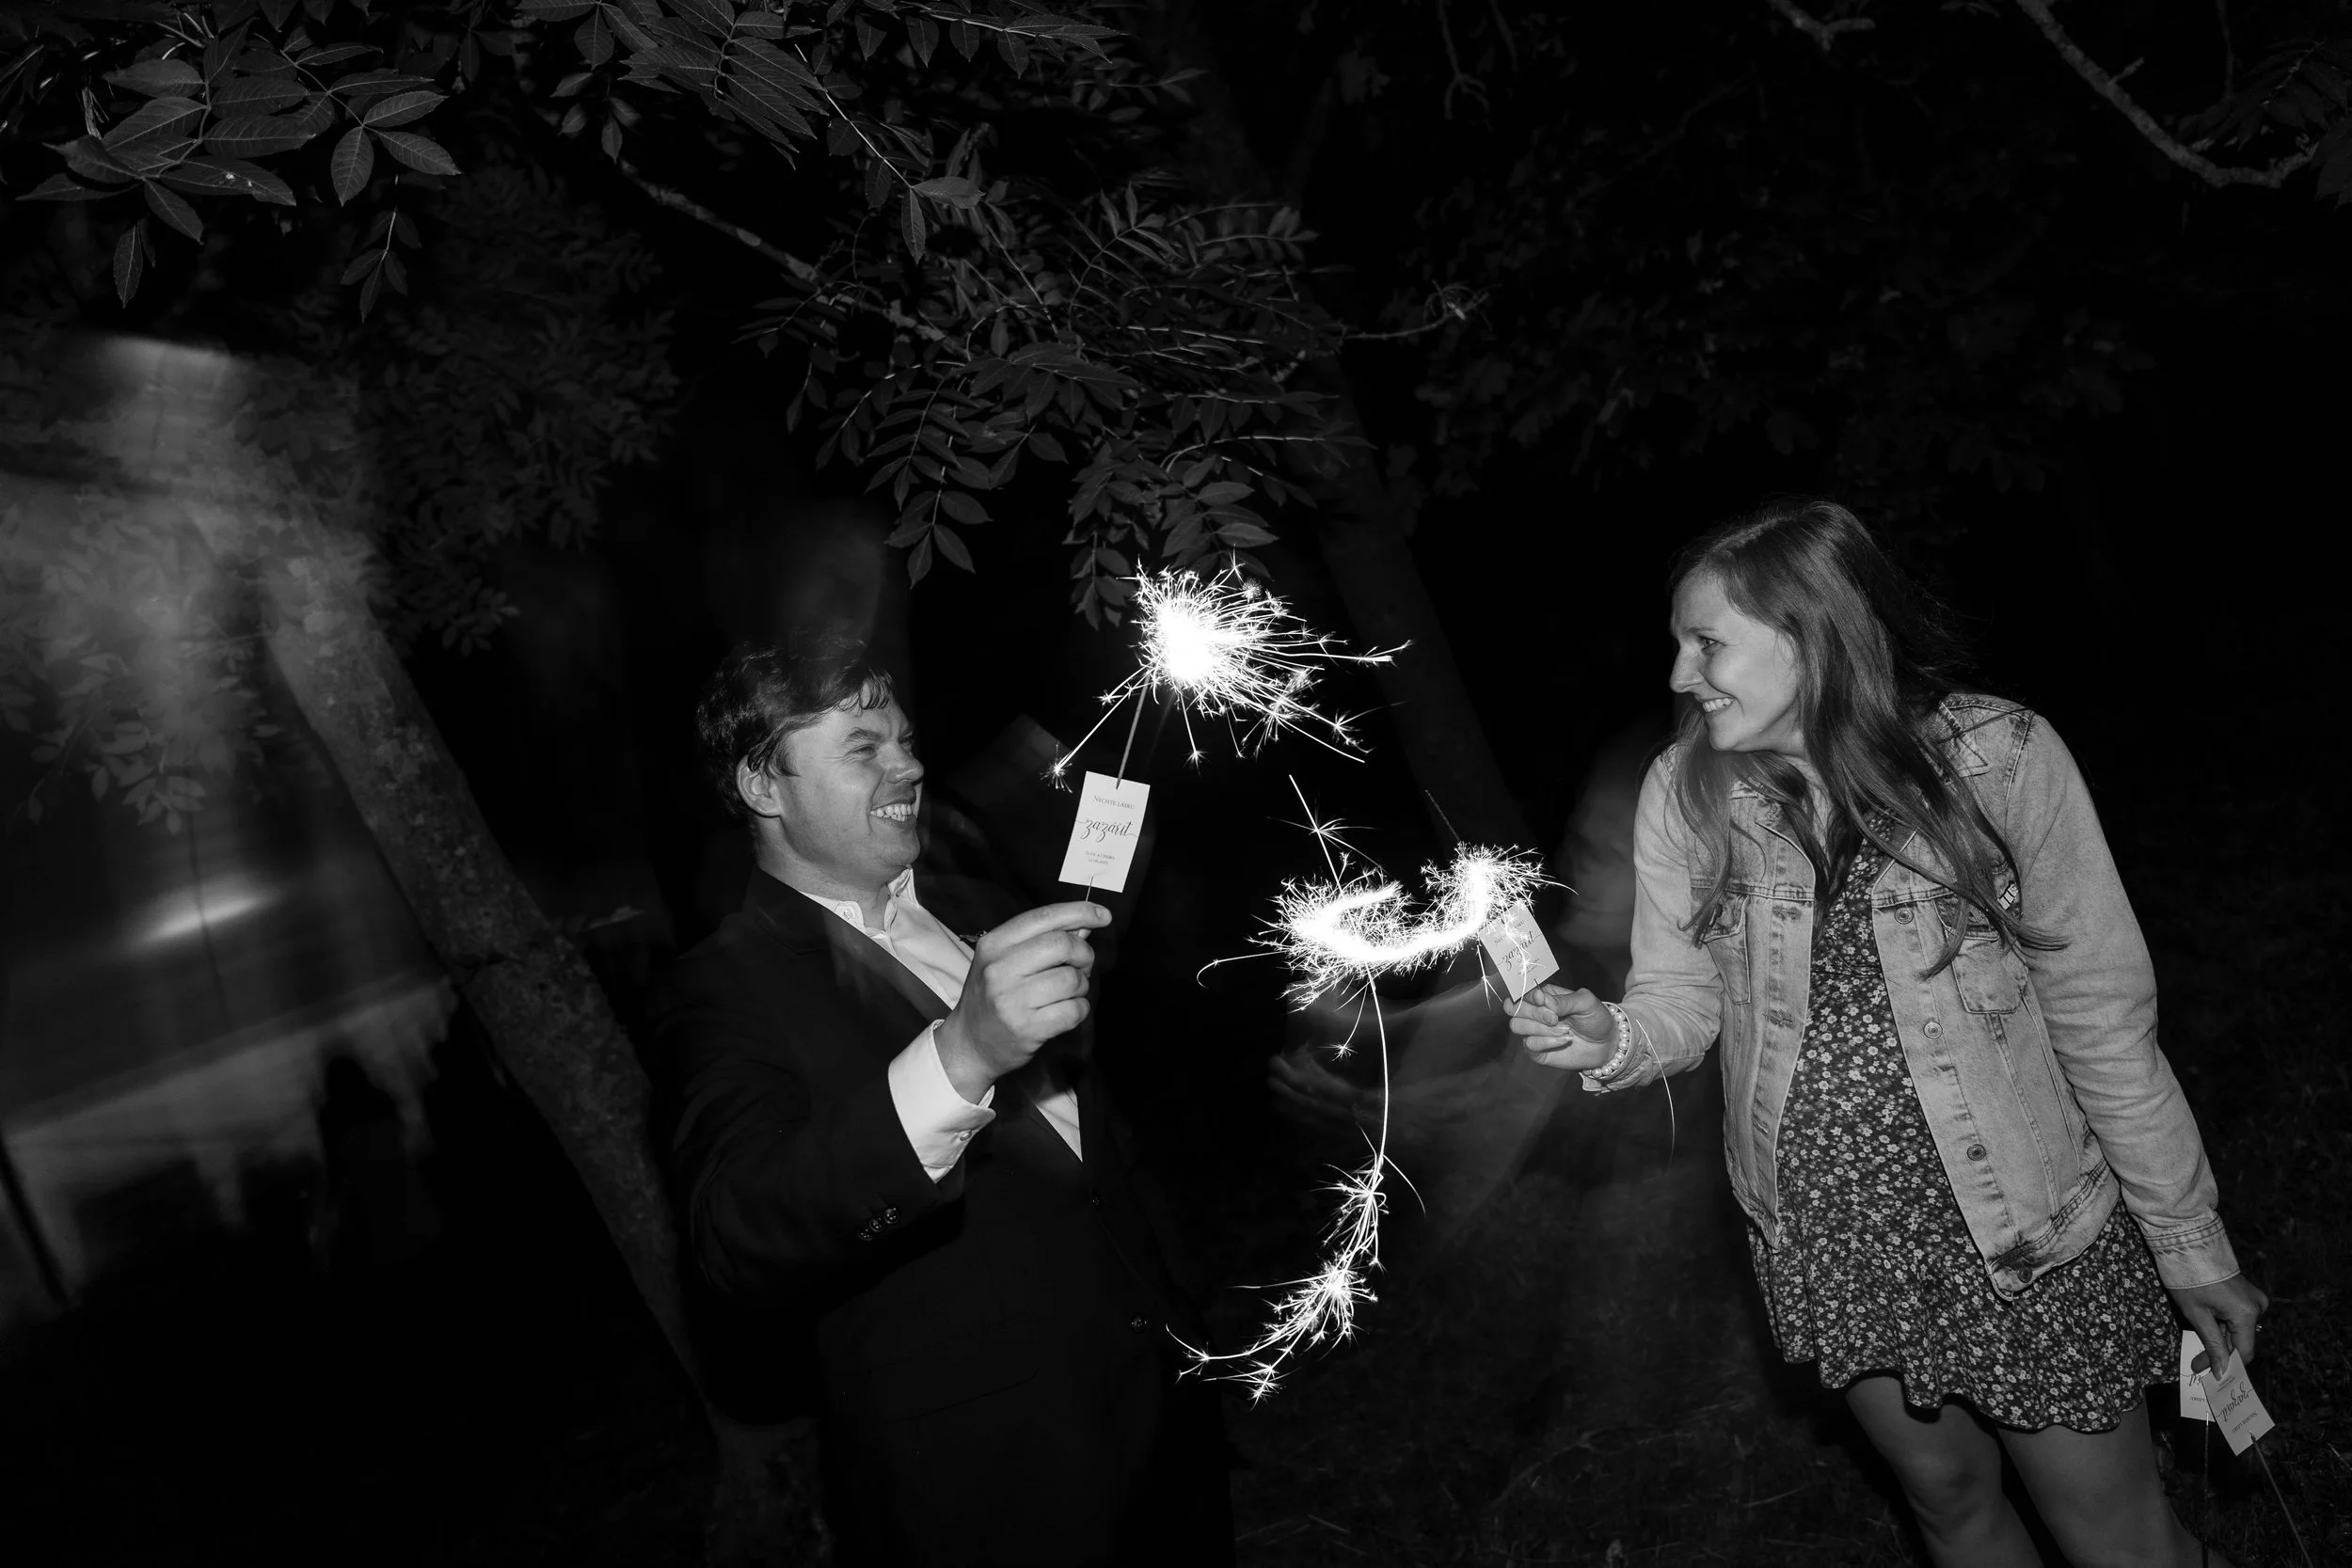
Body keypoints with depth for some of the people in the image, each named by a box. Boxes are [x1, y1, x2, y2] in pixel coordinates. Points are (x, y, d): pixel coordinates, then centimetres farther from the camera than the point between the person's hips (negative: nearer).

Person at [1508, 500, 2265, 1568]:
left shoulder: (1997, 758, -19)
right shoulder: (1683, 795, -10)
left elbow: (2103, 1020, -11)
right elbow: (1681, 996, -3)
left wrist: (2190, 1247, -4)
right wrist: (1612, 1041, -26)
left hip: (2028, 1234, -2)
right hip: (1822, 1237, 3)